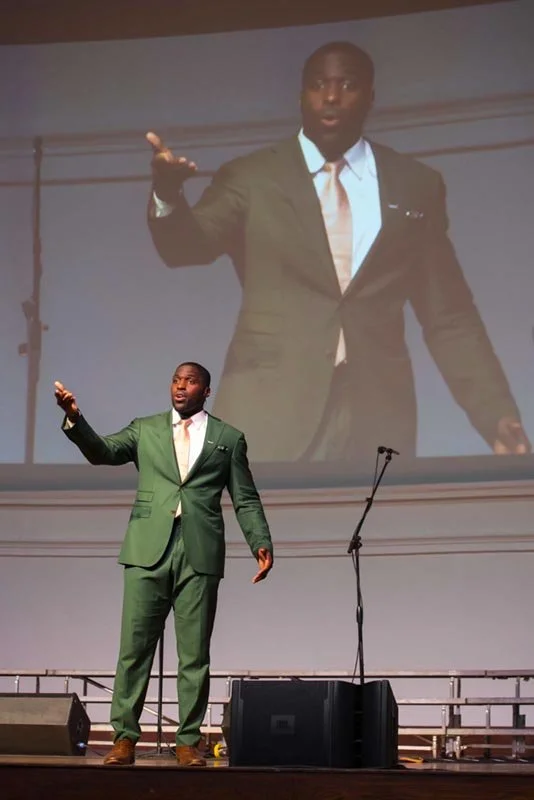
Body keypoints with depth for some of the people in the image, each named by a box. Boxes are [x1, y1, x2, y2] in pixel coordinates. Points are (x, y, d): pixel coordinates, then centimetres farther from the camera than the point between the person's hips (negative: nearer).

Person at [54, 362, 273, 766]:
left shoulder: (228, 438, 13)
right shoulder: (145, 429, 16)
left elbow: (246, 500, 11)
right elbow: (102, 452, 1)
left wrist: (261, 543, -2)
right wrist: (75, 419, -16)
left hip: (200, 554, 0)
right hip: (148, 551, 1)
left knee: (195, 654, 1)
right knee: (134, 647, -2)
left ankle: (189, 741, 7)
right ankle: (124, 737, 3)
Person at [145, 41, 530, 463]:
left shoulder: (418, 186, 12)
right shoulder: (249, 178, 9)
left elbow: (450, 318, 13)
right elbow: (187, 247, -7)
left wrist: (497, 412, 2)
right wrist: (168, 197, -29)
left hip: (377, 416, 1)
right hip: (268, 413, -1)